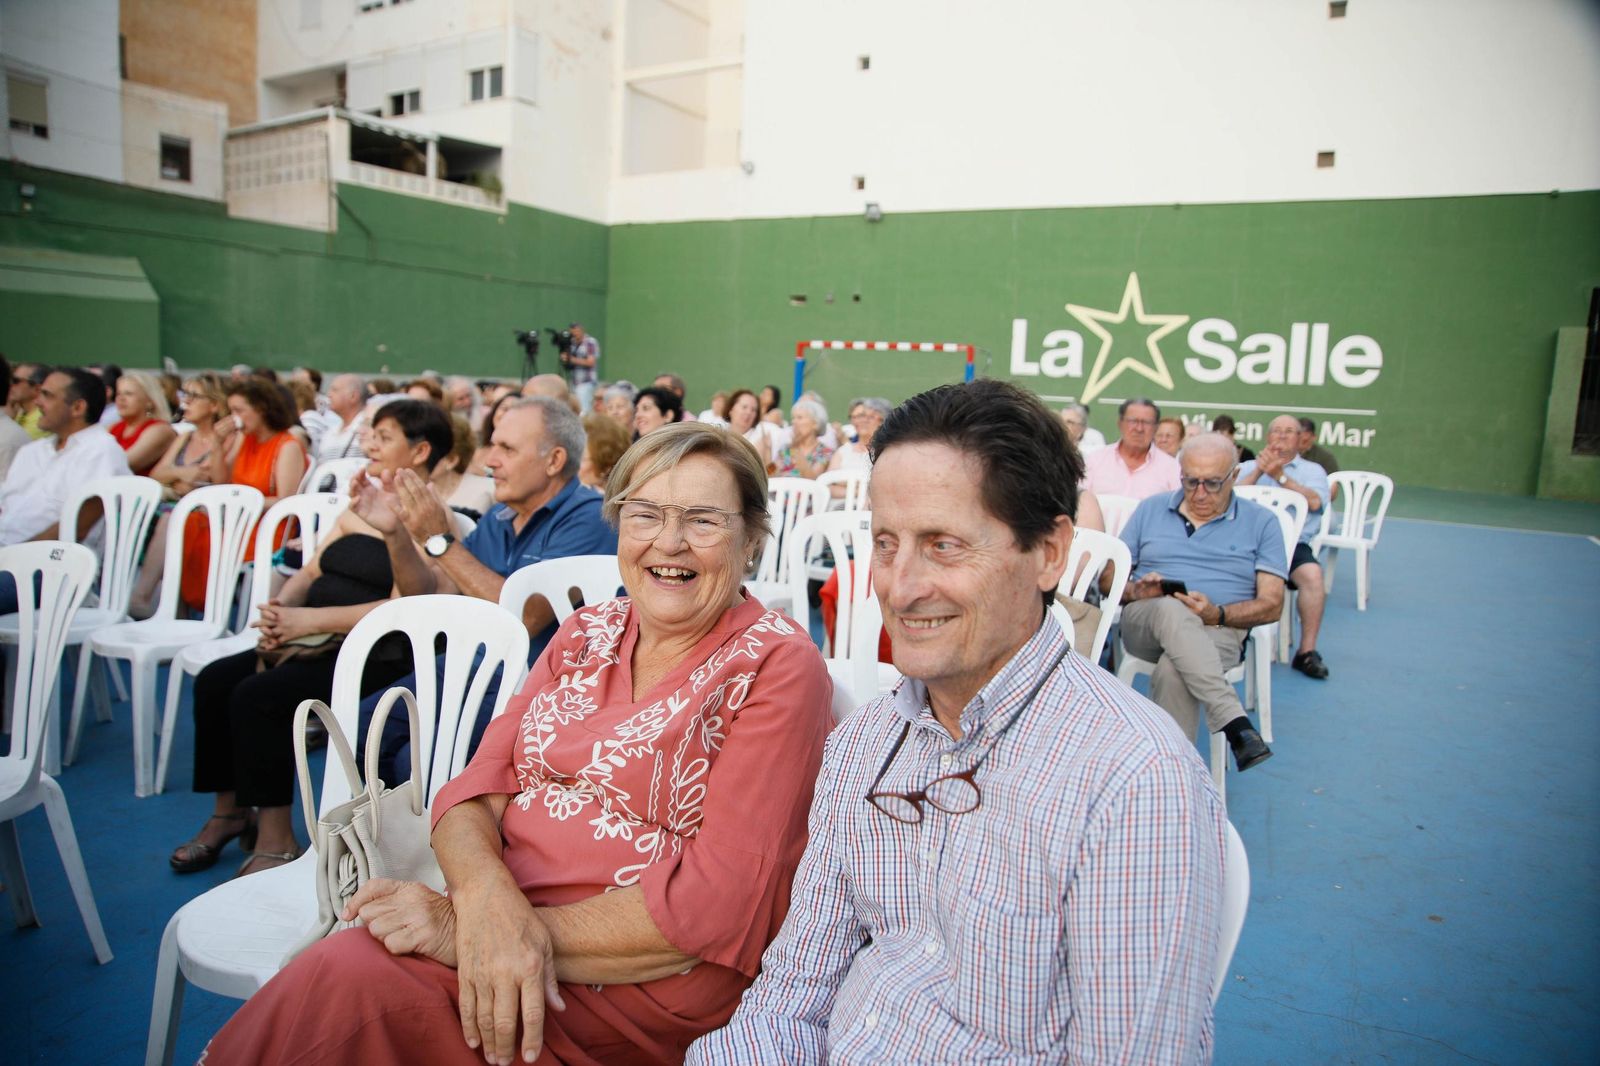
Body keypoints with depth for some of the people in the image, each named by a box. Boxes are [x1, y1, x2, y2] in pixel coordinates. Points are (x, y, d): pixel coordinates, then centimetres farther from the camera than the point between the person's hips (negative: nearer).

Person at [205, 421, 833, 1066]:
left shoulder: (777, 667, -8)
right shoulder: (586, 634, 10)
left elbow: (717, 903, -14)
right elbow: (478, 787, 3)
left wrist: (500, 927, -18)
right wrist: (485, 894, -20)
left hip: (639, 985, -4)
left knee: (351, 978, -23)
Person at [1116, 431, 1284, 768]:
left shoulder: (1261, 522, 13)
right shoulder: (1151, 510, 19)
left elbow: (1271, 605, 5)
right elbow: (1109, 579, 16)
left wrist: (1217, 614, -14)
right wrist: (1135, 592, -9)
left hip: (1219, 630, -1)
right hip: (1144, 623, 1)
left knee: (1172, 671, -37)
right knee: (1171, 609, -38)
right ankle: (1234, 721, -42)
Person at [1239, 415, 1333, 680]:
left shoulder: (1312, 470, 19)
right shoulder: (1249, 467, 23)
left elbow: (1314, 502, -2)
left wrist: (1280, 475, -7)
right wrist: (1258, 472, -6)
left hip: (1292, 542, -1)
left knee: (1312, 574, -32)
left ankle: (1307, 651, -19)